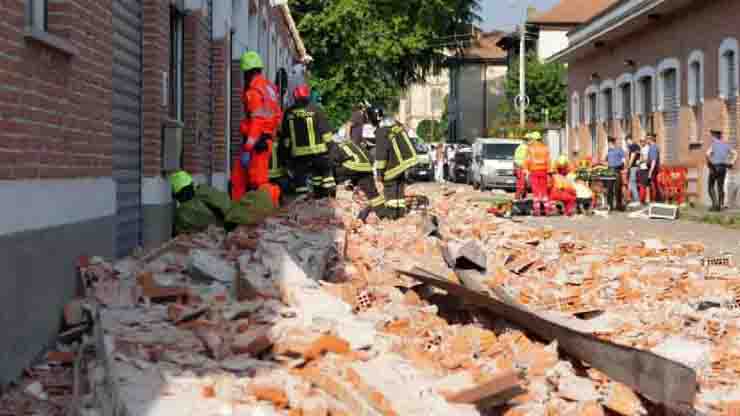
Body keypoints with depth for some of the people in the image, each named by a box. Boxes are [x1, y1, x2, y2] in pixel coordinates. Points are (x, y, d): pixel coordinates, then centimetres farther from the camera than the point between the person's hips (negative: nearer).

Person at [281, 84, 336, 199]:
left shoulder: (288, 113, 3)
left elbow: (285, 135, 9)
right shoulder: (316, 110, -5)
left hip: (298, 152, 1)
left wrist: (287, 149, 17)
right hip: (318, 150, -1)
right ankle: (330, 190, 18)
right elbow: (325, 130, -6)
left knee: (300, 175, 7)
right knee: (324, 170, 16)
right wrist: (328, 143, 4)